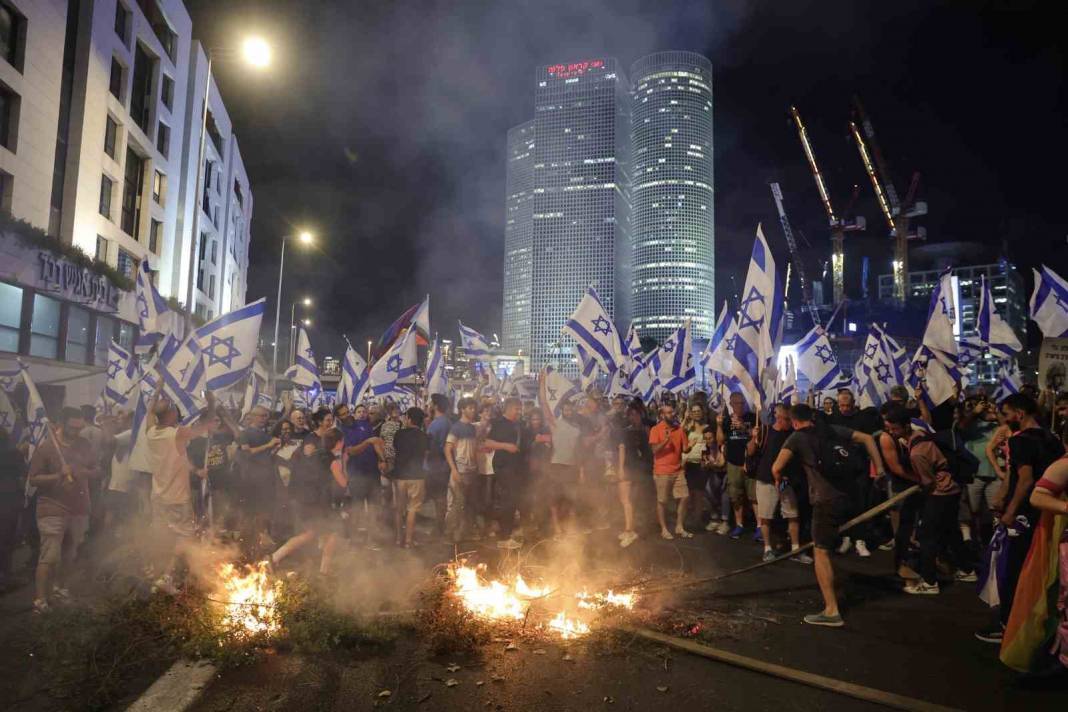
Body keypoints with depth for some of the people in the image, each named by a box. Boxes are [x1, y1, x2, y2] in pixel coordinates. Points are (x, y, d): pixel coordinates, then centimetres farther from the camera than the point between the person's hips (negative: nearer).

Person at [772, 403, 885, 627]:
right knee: (824, 547, 23)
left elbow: (777, 468, -12)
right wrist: (880, 469, 11)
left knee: (821, 552, -4)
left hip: (825, 500, -7)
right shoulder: (831, 430, 12)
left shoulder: (796, 438, -3)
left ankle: (832, 611, -7)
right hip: (844, 496, 7)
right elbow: (867, 438, 11)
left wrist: (780, 480, 10)